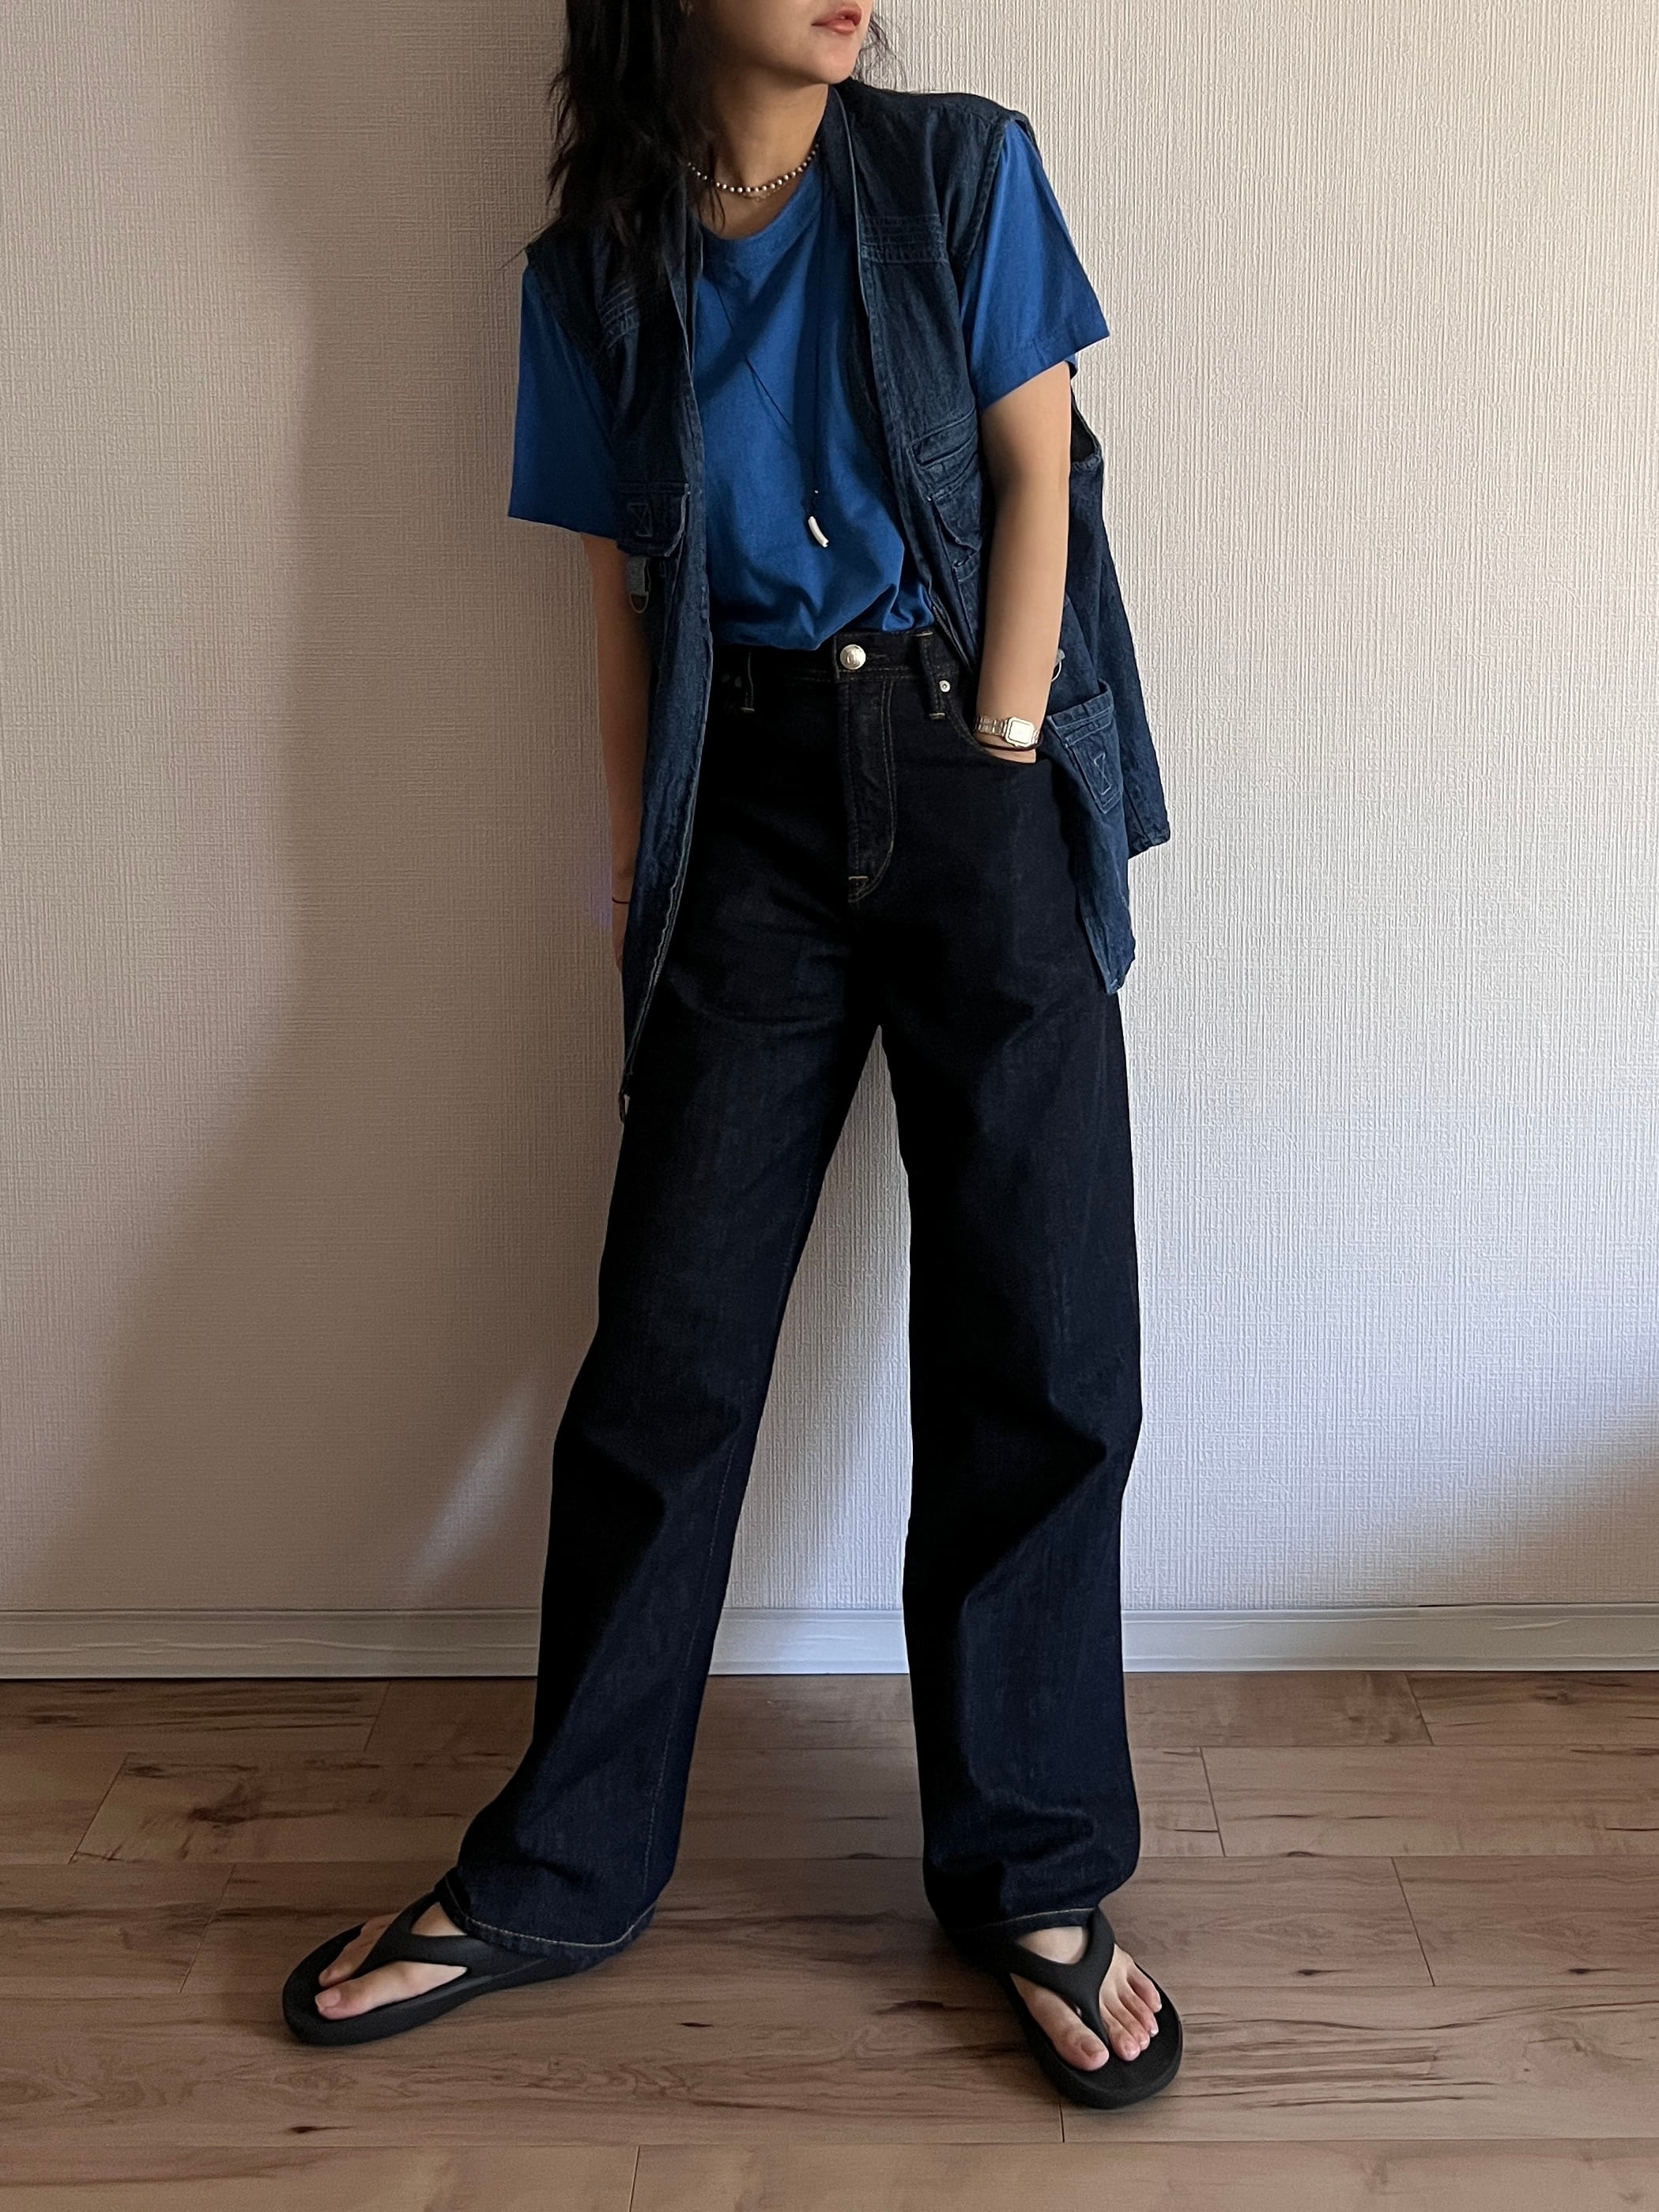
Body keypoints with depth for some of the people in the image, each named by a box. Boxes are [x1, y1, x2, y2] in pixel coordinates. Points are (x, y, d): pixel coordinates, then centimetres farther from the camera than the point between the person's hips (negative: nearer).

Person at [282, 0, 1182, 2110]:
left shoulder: (960, 171, 5)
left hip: (974, 774, 0)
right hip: (750, 807, 1)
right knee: (668, 1345, 0)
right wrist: (639, 877, 3)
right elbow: (626, 593, 9)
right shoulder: (596, 272, 8)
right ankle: (556, 1873, 15)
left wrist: (995, 771, -8)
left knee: (1036, 1347, -2)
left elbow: (1034, 473, 1)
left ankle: (1034, 1876, 14)